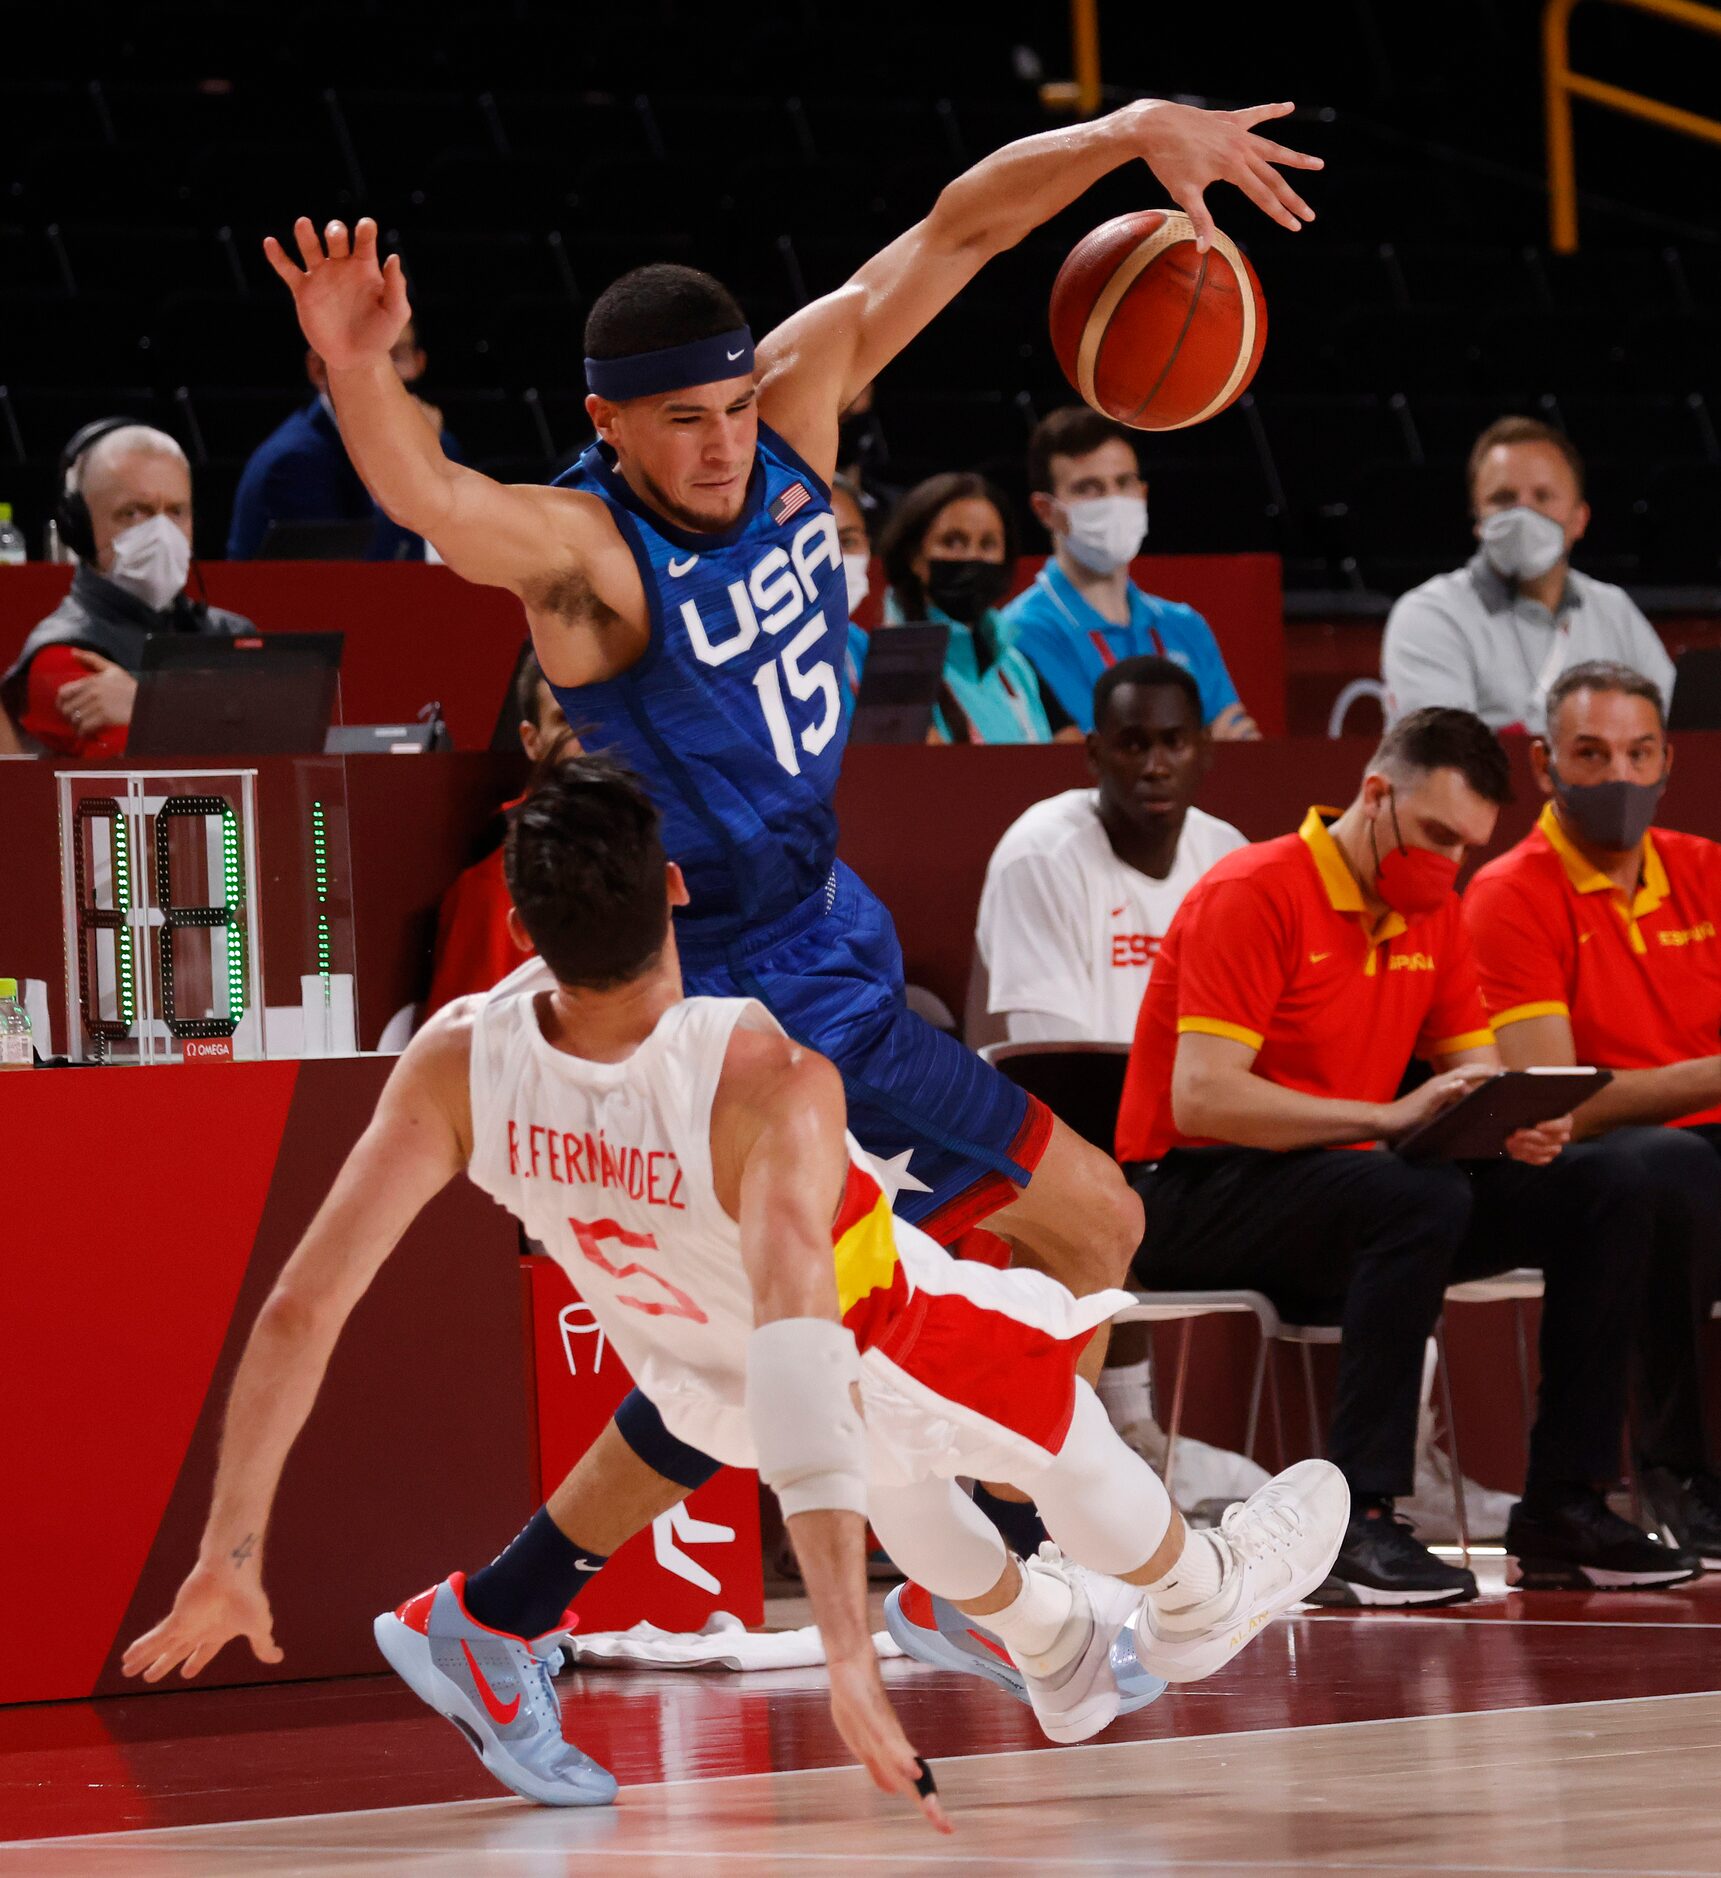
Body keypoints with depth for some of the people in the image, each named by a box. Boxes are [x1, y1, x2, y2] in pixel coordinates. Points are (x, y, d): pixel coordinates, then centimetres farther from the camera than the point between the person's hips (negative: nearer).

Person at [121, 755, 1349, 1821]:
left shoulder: (458, 1067, -33)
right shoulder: (771, 1077, -46)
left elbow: (301, 1310, -33)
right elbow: (795, 1344, -55)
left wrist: (230, 1559, -25)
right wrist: (849, 1655, -60)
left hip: (694, 1375, 5)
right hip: (881, 1360, -5)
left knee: (895, 1470, 36)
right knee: (1061, 1430, 28)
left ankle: (1061, 1655, 62)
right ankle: (1191, 1607, 57)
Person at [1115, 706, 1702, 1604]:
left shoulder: (1435, 914, 11)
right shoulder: (1255, 893, -14)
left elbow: (1477, 1070, 12)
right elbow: (1200, 1097, -24)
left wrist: (1522, 1126, -14)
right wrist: (1390, 1117, -31)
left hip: (1344, 1183, 8)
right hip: (1193, 1194, -8)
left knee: (1606, 1188, -5)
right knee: (1421, 1201, -37)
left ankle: (1563, 1510, -7)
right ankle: (1357, 1524, -37)